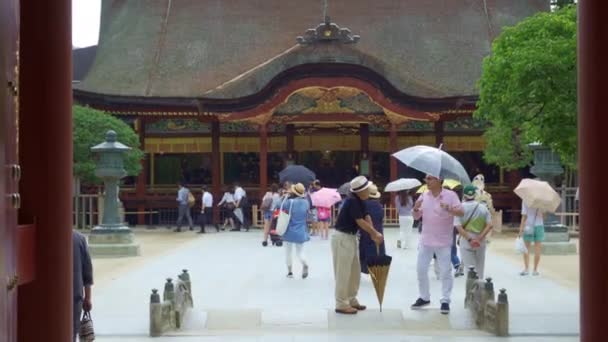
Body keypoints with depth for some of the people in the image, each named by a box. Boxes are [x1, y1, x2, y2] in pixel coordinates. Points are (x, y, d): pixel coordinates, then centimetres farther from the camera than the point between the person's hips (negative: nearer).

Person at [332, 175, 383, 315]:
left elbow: (367, 218, 2)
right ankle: (341, 304, -1)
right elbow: (361, 222, -20)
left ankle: (351, 300, 26)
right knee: (343, 272, -6)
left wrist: (374, 234, -11)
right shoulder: (352, 201, -21)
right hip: (342, 238, -10)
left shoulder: (360, 201, 8)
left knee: (354, 271, 16)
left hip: (351, 238, 10)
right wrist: (375, 234, -11)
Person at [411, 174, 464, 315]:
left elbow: (461, 212, -15)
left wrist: (449, 209, -34)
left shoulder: (450, 195, -9)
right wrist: (416, 209, -15)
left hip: (443, 242, -4)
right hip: (425, 240, 5)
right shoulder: (424, 196, 4)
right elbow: (416, 217, 8)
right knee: (421, 269, 9)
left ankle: (445, 300, 8)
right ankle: (424, 297, 22)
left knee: (445, 272, 1)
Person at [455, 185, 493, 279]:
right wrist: (479, 238, -12)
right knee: (479, 267, 17)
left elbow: (458, 227, -16)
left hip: (466, 241, -3)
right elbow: (489, 225, -6)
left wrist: (469, 239, -17)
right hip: (481, 242, 3)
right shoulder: (483, 207, 2)